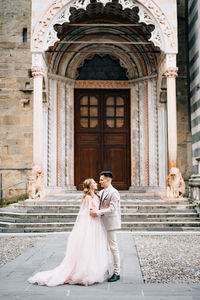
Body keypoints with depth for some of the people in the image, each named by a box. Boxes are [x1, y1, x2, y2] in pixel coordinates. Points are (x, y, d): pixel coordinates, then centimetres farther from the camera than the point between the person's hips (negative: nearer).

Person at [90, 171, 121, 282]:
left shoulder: (114, 192, -14)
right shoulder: (102, 192, 14)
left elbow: (111, 209, -21)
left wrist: (98, 212, -23)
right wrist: (95, 211, -1)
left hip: (110, 223, -9)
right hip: (103, 223, 9)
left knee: (113, 247, -2)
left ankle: (117, 273, 7)